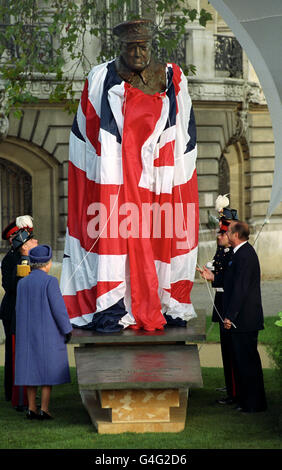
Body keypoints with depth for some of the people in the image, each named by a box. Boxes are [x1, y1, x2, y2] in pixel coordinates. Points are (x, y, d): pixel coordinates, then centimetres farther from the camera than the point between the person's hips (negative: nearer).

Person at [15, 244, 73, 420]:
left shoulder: (22, 283, 4)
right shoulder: (50, 281, -13)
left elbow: (20, 310, 8)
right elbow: (58, 307, -15)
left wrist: (23, 333, 16)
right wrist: (67, 330, -6)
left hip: (28, 333, 5)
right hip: (48, 333, -5)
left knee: (31, 370, 9)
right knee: (48, 370, 0)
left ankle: (31, 409, 9)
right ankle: (44, 410, -3)